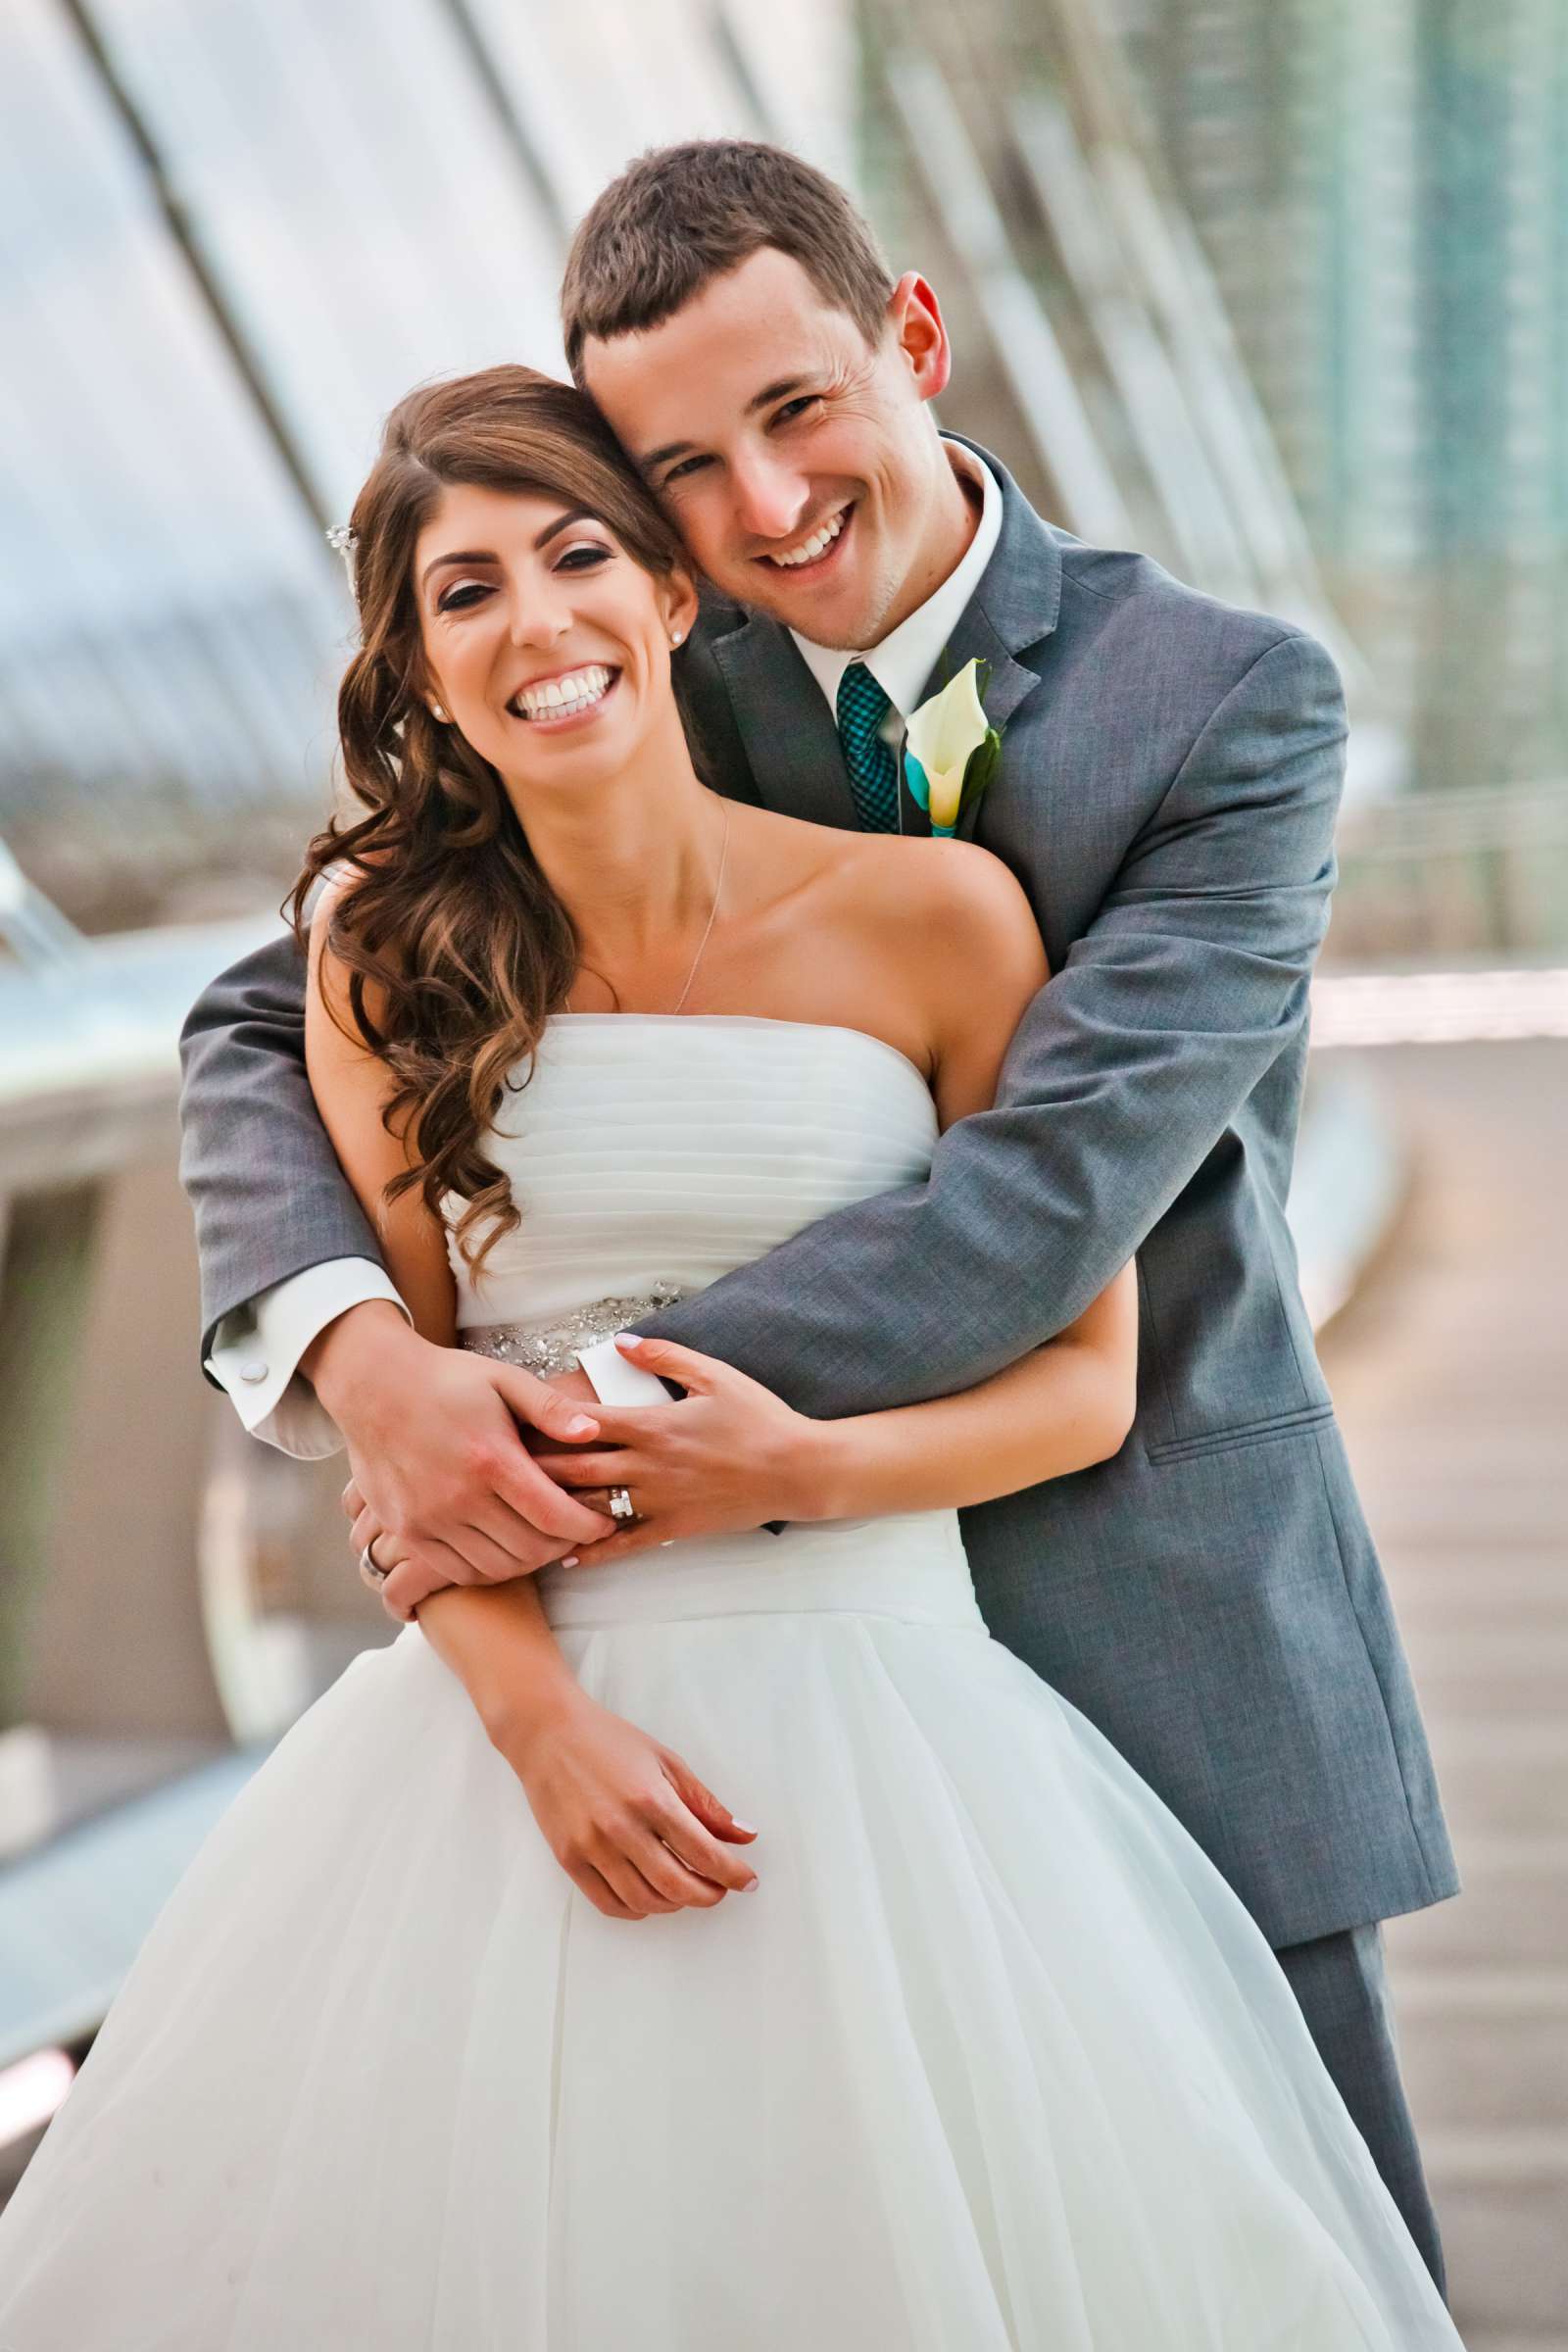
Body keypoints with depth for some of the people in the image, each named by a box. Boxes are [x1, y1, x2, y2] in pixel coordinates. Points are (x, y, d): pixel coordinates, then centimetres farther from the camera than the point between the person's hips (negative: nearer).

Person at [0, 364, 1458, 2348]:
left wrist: (805, 1467, -16)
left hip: (871, 1709, -1)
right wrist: (537, 1716, -11)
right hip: (514, 1704, 2)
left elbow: (1086, 1378, 0)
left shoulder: (931, 916, -4)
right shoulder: (384, 955, 2)